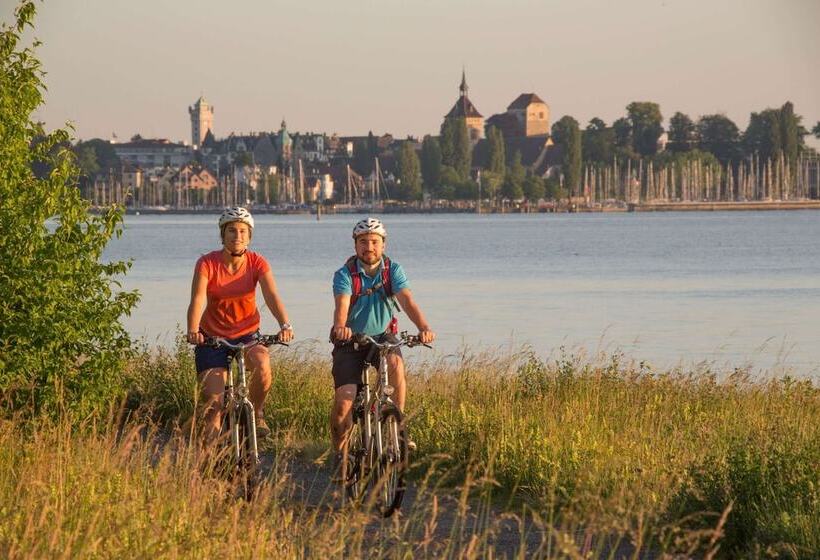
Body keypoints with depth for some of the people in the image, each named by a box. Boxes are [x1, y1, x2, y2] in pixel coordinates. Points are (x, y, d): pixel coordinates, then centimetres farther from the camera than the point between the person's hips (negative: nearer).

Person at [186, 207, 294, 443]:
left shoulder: (257, 263, -8)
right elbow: (198, 299, -25)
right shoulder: (207, 263, -13)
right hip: (212, 337, -1)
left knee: (262, 362, -32)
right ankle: (210, 444, 15)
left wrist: (285, 325, -40)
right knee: (213, 401, -14)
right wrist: (193, 331, -44)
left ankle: (256, 413, -5)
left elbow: (272, 295, -21)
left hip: (247, 335, 1)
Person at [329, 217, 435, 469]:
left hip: (382, 336, 1)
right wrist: (340, 327, -54)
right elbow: (342, 304, -31)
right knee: (343, 402, -14)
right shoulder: (345, 274, -13)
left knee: (395, 363, -34)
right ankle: (338, 451, 10)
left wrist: (423, 327, -42)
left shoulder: (393, 270, -7)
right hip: (350, 341, -1)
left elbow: (407, 300, -23)